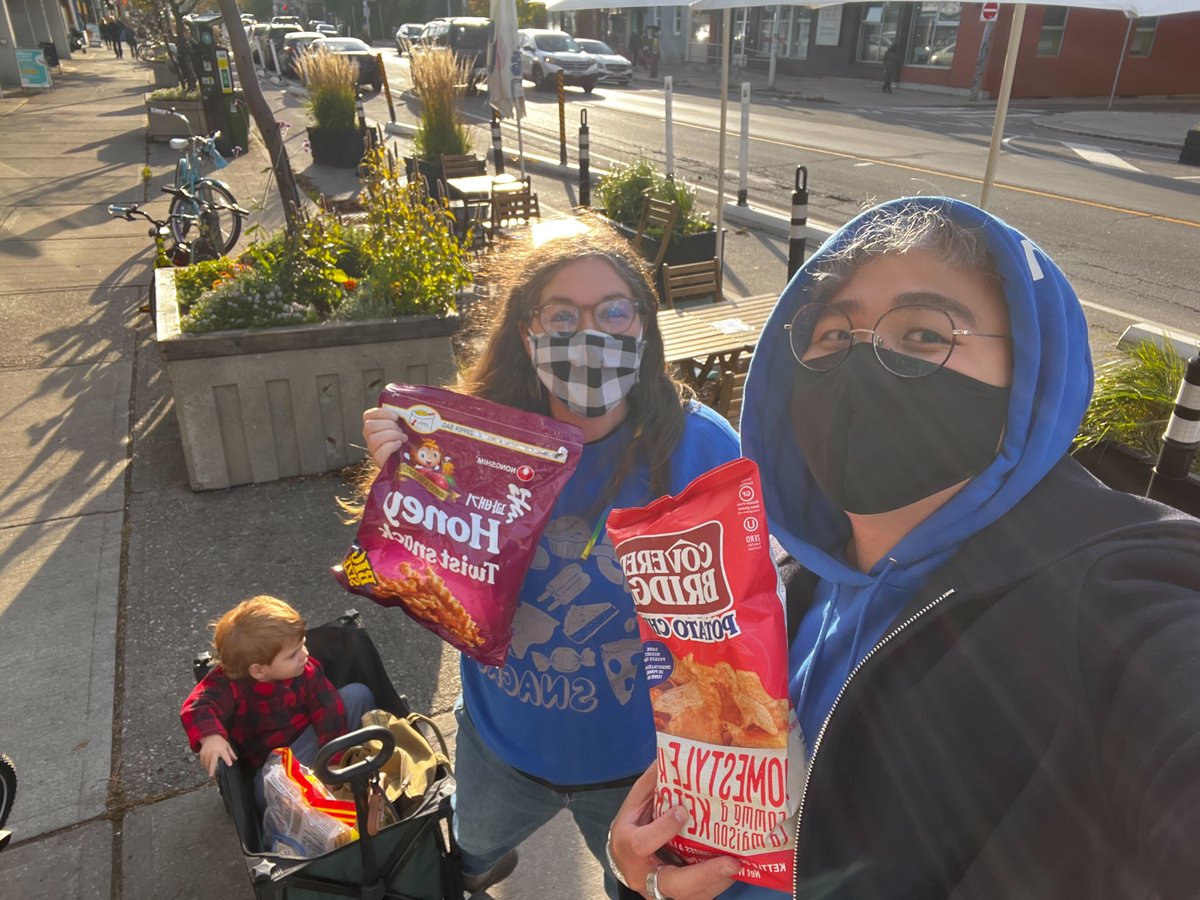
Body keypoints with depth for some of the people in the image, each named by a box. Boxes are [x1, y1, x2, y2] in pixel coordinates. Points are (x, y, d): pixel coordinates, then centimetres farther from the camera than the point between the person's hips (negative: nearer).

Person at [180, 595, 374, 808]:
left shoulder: (307, 672, -15)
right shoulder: (229, 683, -22)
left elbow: (329, 713, -16)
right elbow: (197, 707, -37)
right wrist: (211, 736, -58)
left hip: (310, 739, 3)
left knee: (358, 694, -15)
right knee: (267, 790, -38)